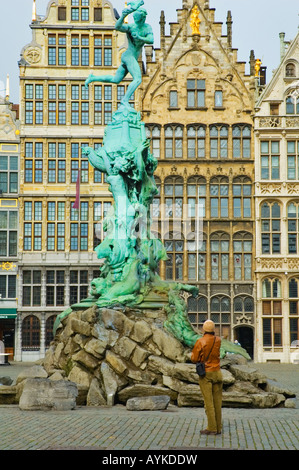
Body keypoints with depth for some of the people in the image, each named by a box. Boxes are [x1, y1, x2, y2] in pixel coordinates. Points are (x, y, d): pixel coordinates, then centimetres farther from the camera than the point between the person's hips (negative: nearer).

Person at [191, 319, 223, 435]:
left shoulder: (200, 342, -12)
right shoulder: (218, 340, 1)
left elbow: (194, 358, -9)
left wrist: (193, 354, 9)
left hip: (205, 374, -4)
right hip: (217, 373, 4)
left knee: (208, 402, -2)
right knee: (217, 401, 9)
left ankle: (212, 428, -2)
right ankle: (218, 427, 13)